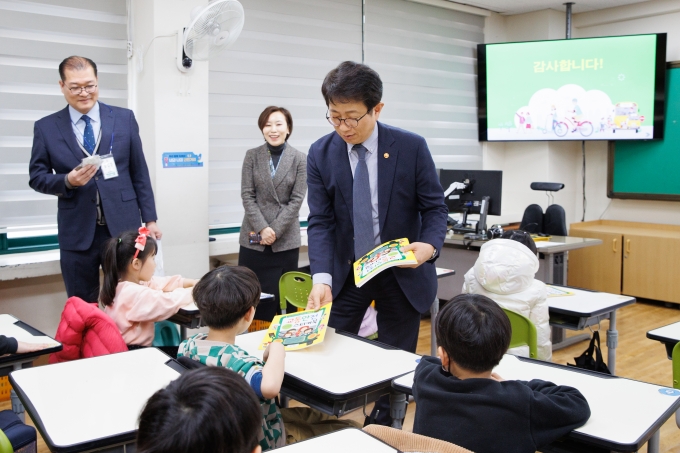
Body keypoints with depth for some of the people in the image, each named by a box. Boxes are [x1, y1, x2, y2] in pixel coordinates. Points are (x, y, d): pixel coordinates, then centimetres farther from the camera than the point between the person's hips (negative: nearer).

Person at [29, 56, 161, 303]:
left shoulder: (124, 118, 4)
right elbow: (37, 177, 4)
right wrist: (68, 181, -17)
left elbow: (139, 172, 5)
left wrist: (150, 218, 3)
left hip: (123, 226, 0)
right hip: (77, 232, 0)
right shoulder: (46, 127, 3)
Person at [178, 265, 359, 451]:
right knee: (350, 431, 4)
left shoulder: (188, 345, -12)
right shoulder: (235, 360, -37)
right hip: (261, 441, -8)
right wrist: (277, 349, -40)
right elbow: (270, 387, -58)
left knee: (309, 414, 26)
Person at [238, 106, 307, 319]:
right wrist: (263, 228, -12)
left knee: (283, 297, 3)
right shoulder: (252, 155, 4)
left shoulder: (300, 159, 0)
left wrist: (275, 230, -12)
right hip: (253, 238, 1)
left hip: (286, 240, -1)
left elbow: (296, 200, -4)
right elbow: (247, 195, 0)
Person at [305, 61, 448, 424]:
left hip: (402, 272, -1)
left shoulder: (412, 147, -11)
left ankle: (384, 431, 32)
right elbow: (320, 221, -8)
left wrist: (430, 245, -27)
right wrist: (322, 278, -22)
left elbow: (435, 207, -5)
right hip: (345, 271, 2)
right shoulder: (320, 154, -6)